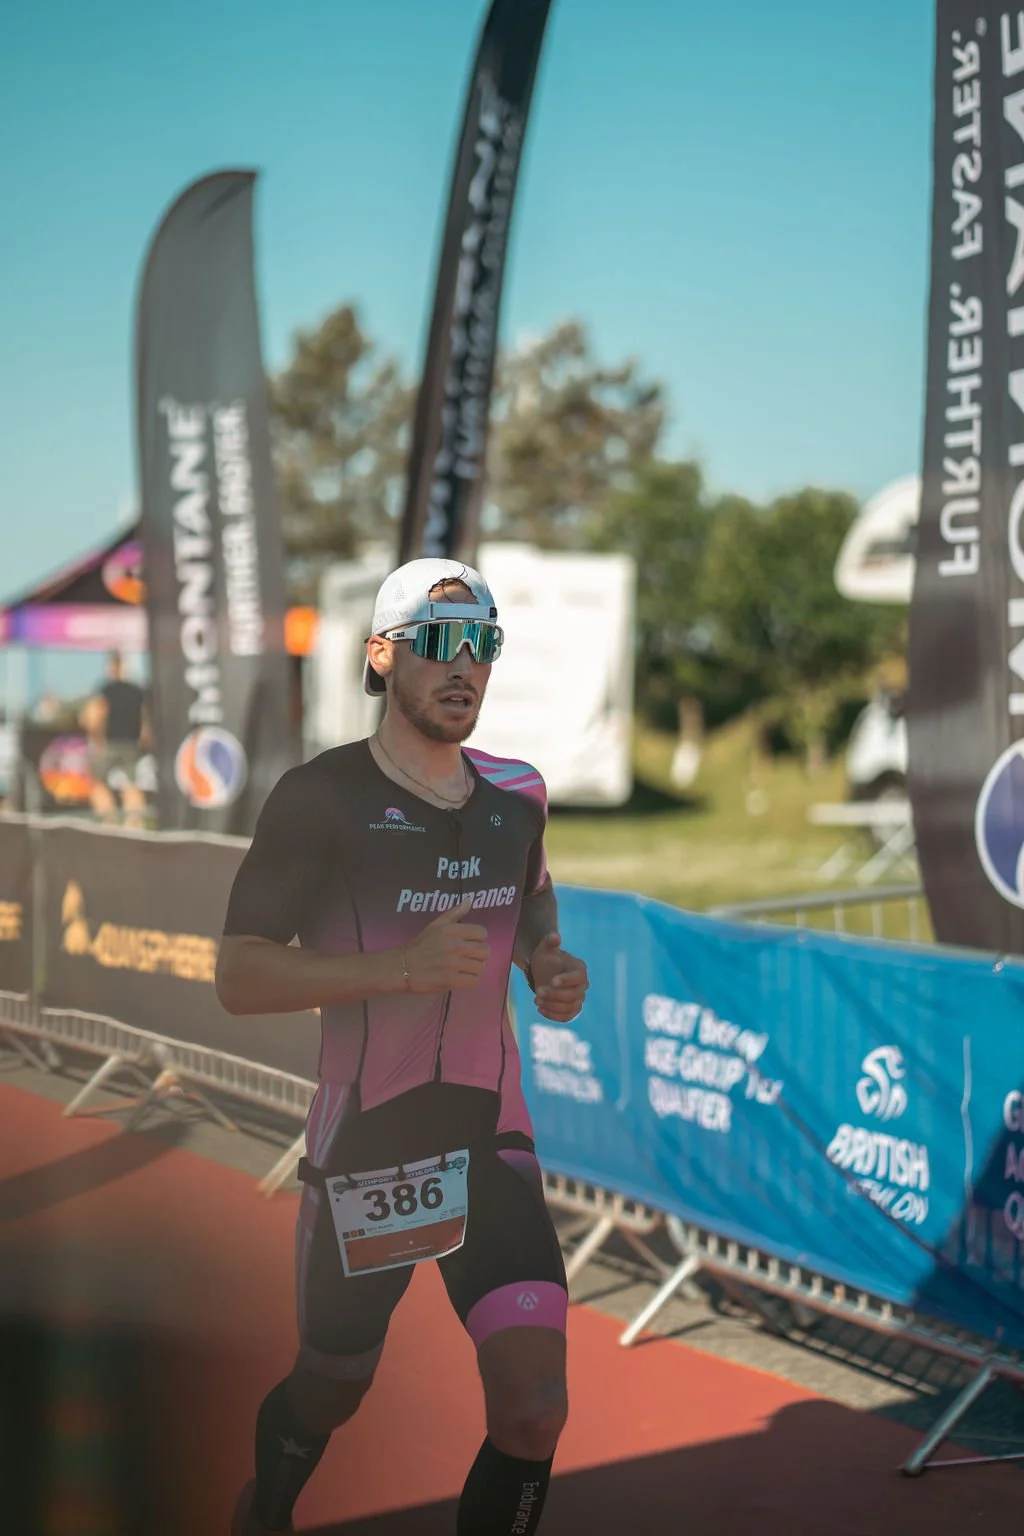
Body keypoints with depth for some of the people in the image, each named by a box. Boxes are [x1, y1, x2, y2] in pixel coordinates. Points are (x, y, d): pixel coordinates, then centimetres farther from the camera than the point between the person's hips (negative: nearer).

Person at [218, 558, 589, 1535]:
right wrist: (402, 966, -26)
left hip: (492, 1136, 4)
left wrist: (549, 965, 2)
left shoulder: (516, 795, 6)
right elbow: (239, 976, -15)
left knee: (534, 1410, -10)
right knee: (330, 1393, 15)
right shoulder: (323, 796, -10)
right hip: (364, 1144, -3)